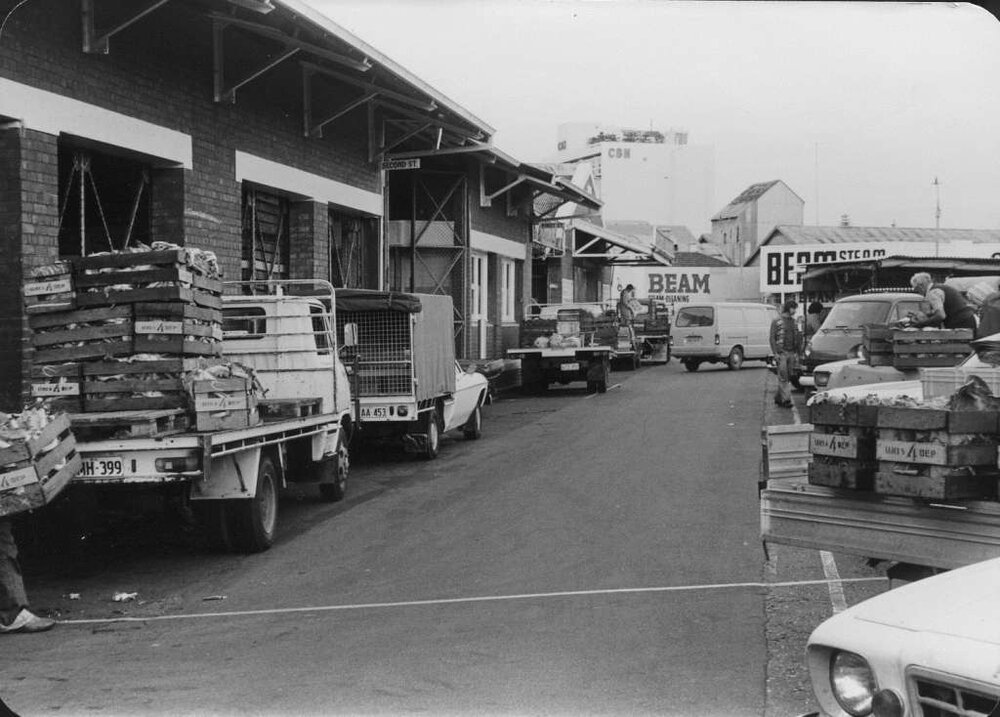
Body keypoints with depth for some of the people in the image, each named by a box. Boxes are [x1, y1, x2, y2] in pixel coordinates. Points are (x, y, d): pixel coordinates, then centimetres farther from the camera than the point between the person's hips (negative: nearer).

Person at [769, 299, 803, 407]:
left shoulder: (794, 322, 14)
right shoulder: (777, 321, -3)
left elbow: (797, 338, 18)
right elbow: (772, 338, -5)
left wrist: (797, 353, 12)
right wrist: (775, 353, -13)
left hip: (792, 353, 6)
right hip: (781, 353, -6)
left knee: (788, 377, 7)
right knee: (783, 377, -8)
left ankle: (778, 398, 16)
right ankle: (786, 399, -10)